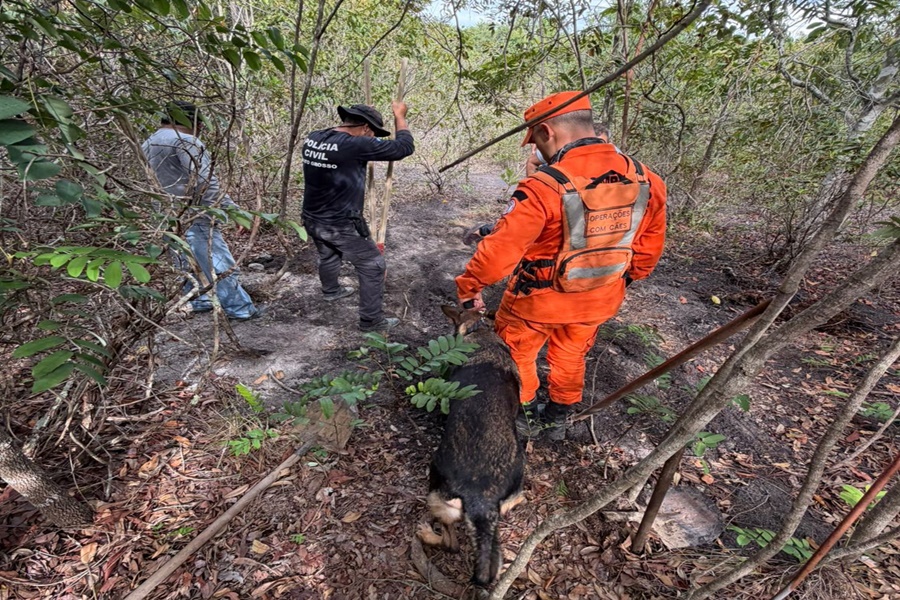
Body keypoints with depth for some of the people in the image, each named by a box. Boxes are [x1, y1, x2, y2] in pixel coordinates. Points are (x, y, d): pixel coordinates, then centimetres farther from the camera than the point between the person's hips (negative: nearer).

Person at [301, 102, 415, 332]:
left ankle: (331, 291, 59)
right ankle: (371, 320, 16)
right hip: (341, 226, -8)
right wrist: (400, 116, 0)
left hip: (312, 220, 8)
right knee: (372, 266, 8)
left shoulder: (312, 139, -1)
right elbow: (405, 147, -16)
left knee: (328, 256, 33)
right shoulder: (356, 145, -23)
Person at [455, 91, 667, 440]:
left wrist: (468, 287, -13)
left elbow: (501, 248, -26)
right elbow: (650, 244, 4)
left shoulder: (544, 186, -28)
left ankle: (523, 417, 40)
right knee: (570, 357, 28)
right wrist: (625, 278, 19)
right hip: (600, 300, 6)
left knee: (517, 356, 22)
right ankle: (557, 420, 45)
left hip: (538, 299, -5)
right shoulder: (644, 179, -7)